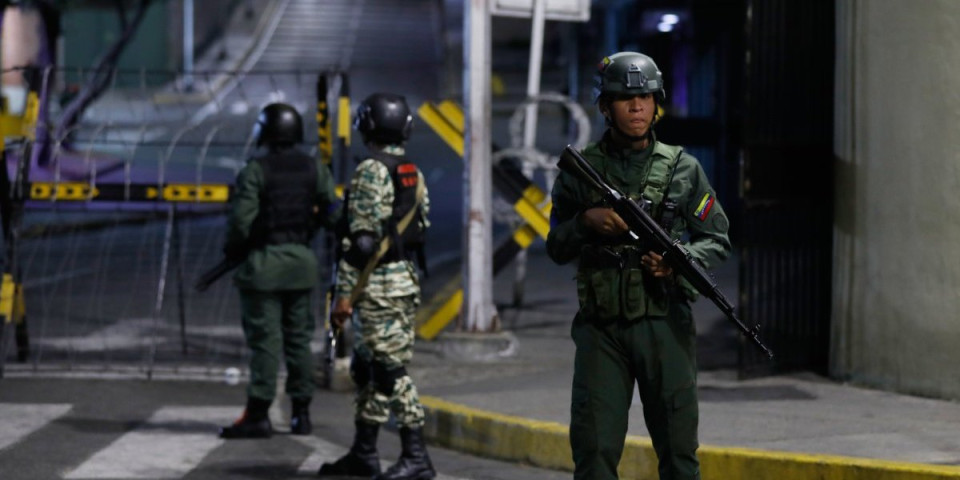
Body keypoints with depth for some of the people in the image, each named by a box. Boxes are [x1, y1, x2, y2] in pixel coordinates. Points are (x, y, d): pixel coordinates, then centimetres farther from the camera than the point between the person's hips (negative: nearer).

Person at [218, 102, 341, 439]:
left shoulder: (255, 171, -12)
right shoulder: (315, 170, 3)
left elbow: (241, 220, -16)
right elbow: (334, 214, 1)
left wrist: (232, 249, 2)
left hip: (264, 263, -5)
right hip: (301, 260, 5)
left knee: (265, 339, -4)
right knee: (299, 338, 11)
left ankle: (258, 415, -5)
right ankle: (301, 414, 15)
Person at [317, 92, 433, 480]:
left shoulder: (371, 172, -14)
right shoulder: (414, 174, 12)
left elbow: (362, 237, -18)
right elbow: (422, 227, 16)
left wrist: (344, 293, -16)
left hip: (378, 284, -9)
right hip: (407, 276, 9)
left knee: (391, 369, -7)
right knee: (367, 369, 15)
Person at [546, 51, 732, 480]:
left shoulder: (682, 169, 6)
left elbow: (717, 240, 7)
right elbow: (556, 248, 10)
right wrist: (586, 222, -10)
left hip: (665, 325, 0)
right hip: (601, 327, 0)